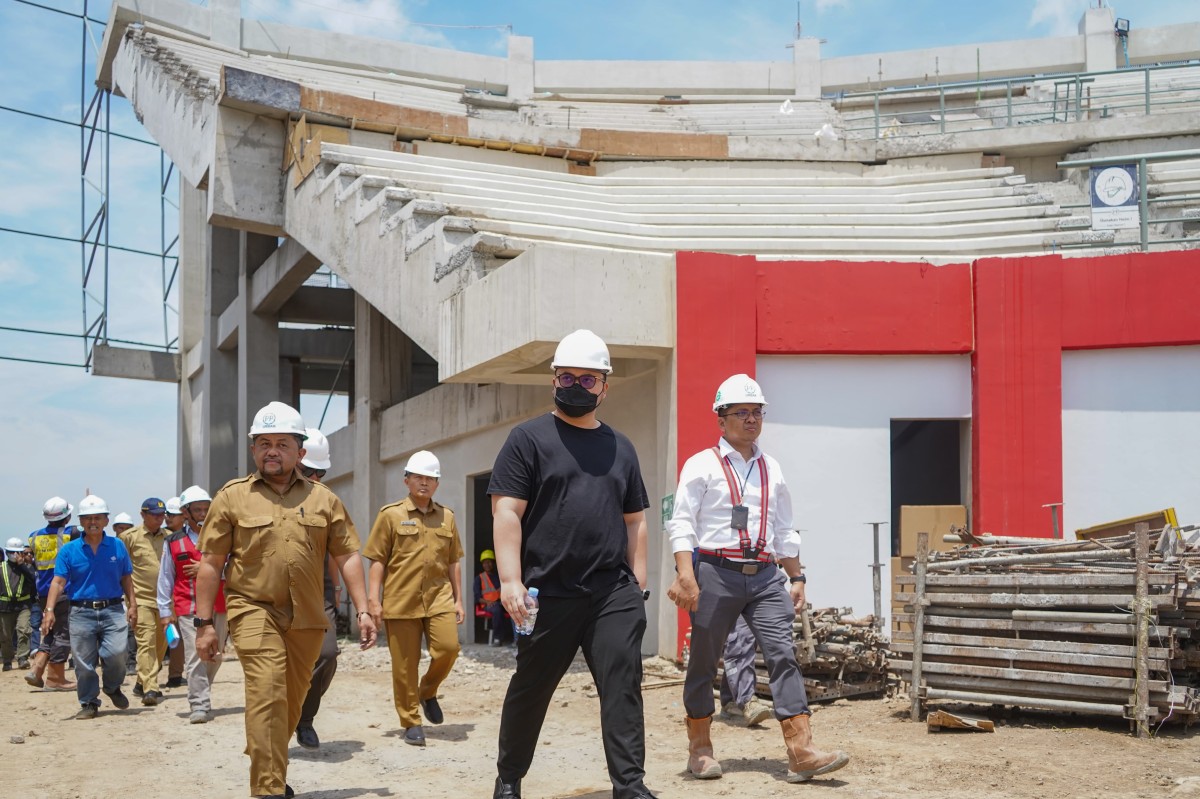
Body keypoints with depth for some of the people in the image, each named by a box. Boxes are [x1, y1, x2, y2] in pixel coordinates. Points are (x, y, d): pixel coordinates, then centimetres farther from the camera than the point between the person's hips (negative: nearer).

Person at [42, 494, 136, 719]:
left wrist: (132, 604, 5)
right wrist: (49, 610, -14)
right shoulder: (69, 550, 3)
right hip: (81, 612, 0)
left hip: (112, 610, 0)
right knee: (84, 662, 3)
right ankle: (89, 703, 18)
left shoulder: (117, 546, 7)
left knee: (116, 653, -15)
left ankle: (113, 688, 14)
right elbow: (58, 582, -3)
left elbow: (126, 578, 14)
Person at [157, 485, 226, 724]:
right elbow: (165, 578, 9)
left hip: (218, 605, 2)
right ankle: (200, 706, -10)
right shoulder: (173, 542, 7)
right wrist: (165, 611, 6)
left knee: (215, 656, 10)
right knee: (195, 656, -10)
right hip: (188, 608, -2)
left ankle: (201, 694, 29)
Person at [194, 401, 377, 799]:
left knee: (292, 699, 13)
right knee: (267, 693, -16)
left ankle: (266, 766, 34)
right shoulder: (232, 496, 2)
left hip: (307, 618, 3)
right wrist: (204, 623, -1)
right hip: (254, 611, -3)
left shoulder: (323, 499, 8)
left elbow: (347, 556, 8)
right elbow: (210, 564, 3)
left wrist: (363, 610, 1)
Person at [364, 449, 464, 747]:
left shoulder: (446, 517, 13)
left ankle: (428, 692, 14)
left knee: (448, 647, -15)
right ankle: (411, 723, 14)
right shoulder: (391, 514, 3)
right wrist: (373, 599, -7)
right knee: (405, 665, 1)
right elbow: (377, 560, 1)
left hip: (439, 597, 3)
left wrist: (458, 599, 13)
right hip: (400, 600, -2)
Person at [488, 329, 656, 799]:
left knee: (623, 686, -5)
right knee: (530, 689, 9)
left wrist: (637, 582, 9)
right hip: (548, 593, -3)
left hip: (613, 591, 3)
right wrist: (510, 580, -14)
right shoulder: (529, 438, 1)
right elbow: (507, 513, -5)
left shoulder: (620, 447, 15)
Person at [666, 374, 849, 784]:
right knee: (704, 662, 5)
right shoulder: (702, 465, 0)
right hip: (716, 573, -4)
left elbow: (783, 531, 22)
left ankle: (801, 752, -13)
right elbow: (682, 524, -7)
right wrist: (686, 576, -18)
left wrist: (796, 577, 17)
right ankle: (699, 748, 21)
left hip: (764, 576, 4)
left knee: (783, 654, -9)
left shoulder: (772, 469, 16)